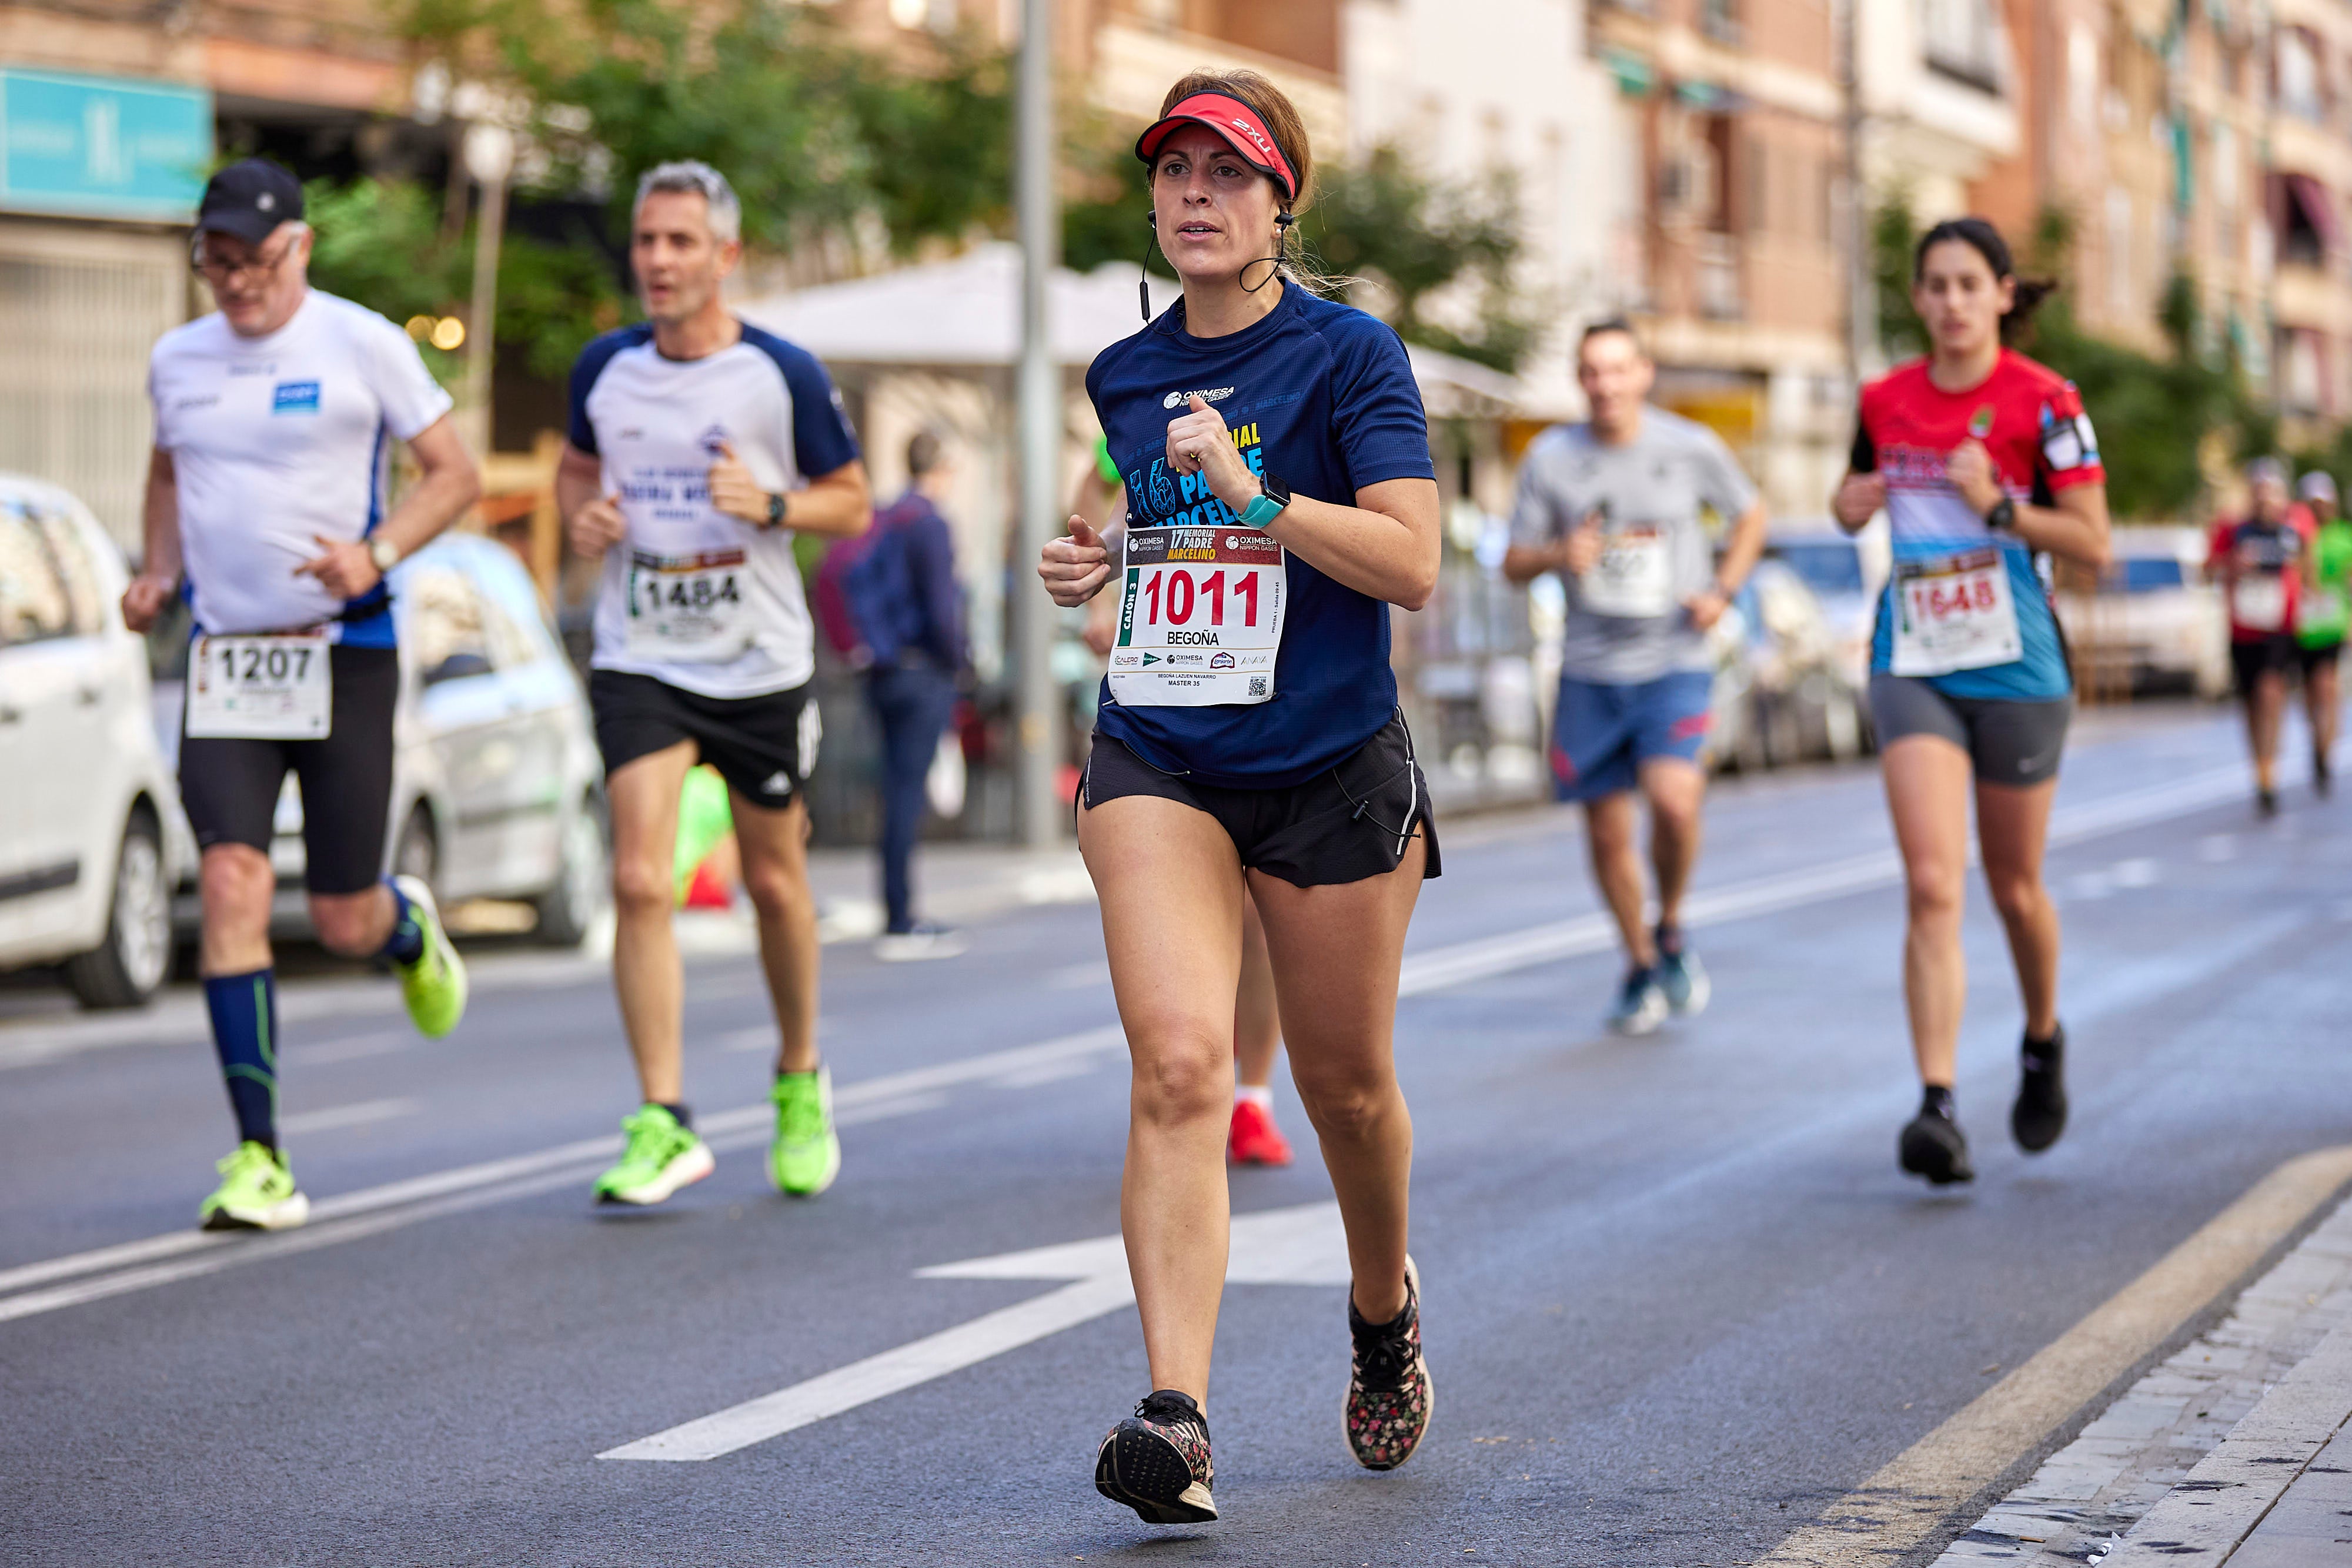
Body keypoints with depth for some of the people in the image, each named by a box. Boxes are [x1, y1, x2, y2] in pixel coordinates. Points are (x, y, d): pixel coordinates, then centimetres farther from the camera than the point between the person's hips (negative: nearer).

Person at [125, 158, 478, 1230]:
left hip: (345, 652, -2)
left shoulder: (363, 346, -4)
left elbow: (455, 473, 0)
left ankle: (410, 927, 43)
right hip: (223, 656, 3)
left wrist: (376, 551, -17)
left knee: (344, 924, 2)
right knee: (231, 881, -15)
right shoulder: (177, 360, 9)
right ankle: (259, 1158, -12)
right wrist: (159, 573, 9)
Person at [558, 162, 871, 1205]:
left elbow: (852, 502, 1)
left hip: (761, 666, -1)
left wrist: (770, 504, -18)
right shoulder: (605, 369, 2)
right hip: (639, 662, 1)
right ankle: (664, 1124, -11)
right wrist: (581, 514, -3)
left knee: (774, 883, 11)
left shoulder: (784, 375, -6)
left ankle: (800, 1082, 35)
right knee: (639, 882, -14)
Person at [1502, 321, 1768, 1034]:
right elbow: (1514, 562, 5)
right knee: (1607, 834, 6)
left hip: (1676, 662, -2)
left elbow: (1751, 515, 15)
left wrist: (1723, 589, 0)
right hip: (1590, 672, 2)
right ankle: (1641, 967, 29)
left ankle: (1671, 932, 5)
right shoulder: (1551, 458, -1)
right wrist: (1558, 556, -18)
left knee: (1674, 801, -23)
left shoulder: (1691, 448, -2)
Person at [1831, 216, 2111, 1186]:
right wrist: (1853, 506, 0)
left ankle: (2043, 1044, 41)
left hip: (2015, 667, -2)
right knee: (1932, 887, -13)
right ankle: (1938, 1108, -19)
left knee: (2013, 887, 12)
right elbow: (1858, 499, 23)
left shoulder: (2042, 401, -6)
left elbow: (2094, 545, -6)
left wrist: (1997, 505, -19)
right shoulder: (1884, 401, 6)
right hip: (1913, 664, 2)